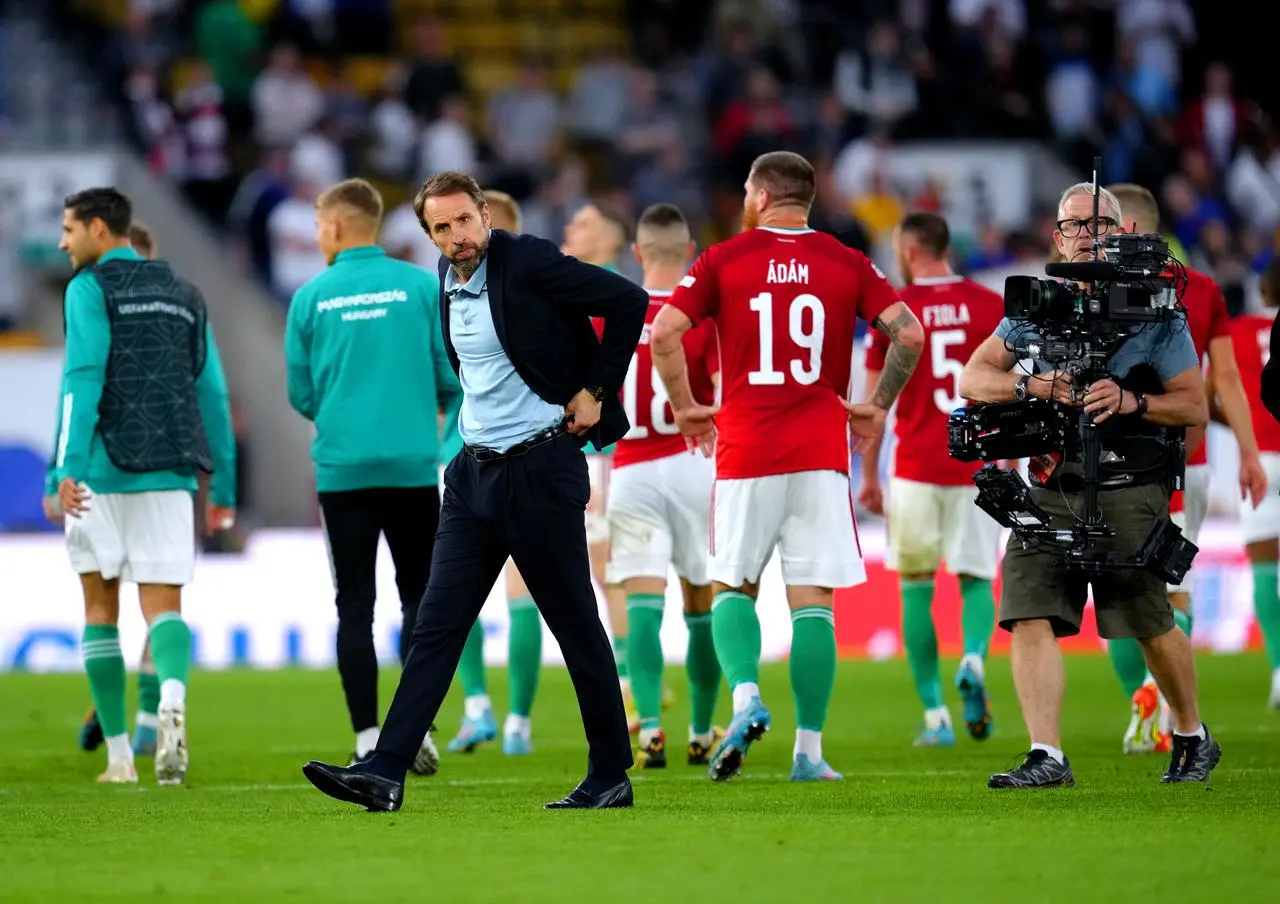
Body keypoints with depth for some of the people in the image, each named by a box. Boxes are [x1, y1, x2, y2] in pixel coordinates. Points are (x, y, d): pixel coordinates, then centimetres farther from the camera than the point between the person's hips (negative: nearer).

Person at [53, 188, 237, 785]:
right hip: (169, 473, 4)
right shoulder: (182, 295, 15)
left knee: (101, 606, 9)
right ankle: (172, 701, -32)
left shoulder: (91, 289, -1)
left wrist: (68, 468, -19)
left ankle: (119, 754, 7)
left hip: (103, 469, -4)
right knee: (164, 606, -1)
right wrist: (224, 487, 17)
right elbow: (212, 393, 14)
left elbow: (82, 378, -14)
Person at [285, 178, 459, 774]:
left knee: (354, 605, 4)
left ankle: (368, 740, 0)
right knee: (418, 596, 10)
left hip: (342, 468, 0)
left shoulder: (311, 297, 0)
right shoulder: (424, 288, -1)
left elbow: (300, 394, 4)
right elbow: (453, 378, -1)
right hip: (413, 465, 0)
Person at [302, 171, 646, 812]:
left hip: (541, 467, -7)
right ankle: (385, 772, -5)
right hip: (475, 471, 7)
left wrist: (594, 391, -9)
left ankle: (610, 776, 13)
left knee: (576, 626, 2)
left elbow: (628, 302, -12)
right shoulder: (448, 281, 9)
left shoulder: (529, 263, -12)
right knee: (437, 625, 0)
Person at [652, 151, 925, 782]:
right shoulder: (846, 264, 6)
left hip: (745, 448, -1)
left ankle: (746, 696, -12)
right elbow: (908, 334, -4)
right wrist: (878, 406, 9)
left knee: (732, 587, 13)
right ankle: (808, 750, -1)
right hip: (821, 452, 1)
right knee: (812, 601, 2)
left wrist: (684, 408, 6)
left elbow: (664, 333, -6)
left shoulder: (723, 260, 3)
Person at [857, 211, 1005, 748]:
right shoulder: (991, 306, 3)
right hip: (977, 464, 1)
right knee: (975, 579, 10)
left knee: (916, 588, 8)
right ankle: (974, 661, -21)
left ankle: (935, 717, 3)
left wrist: (869, 476, 9)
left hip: (916, 468, -1)